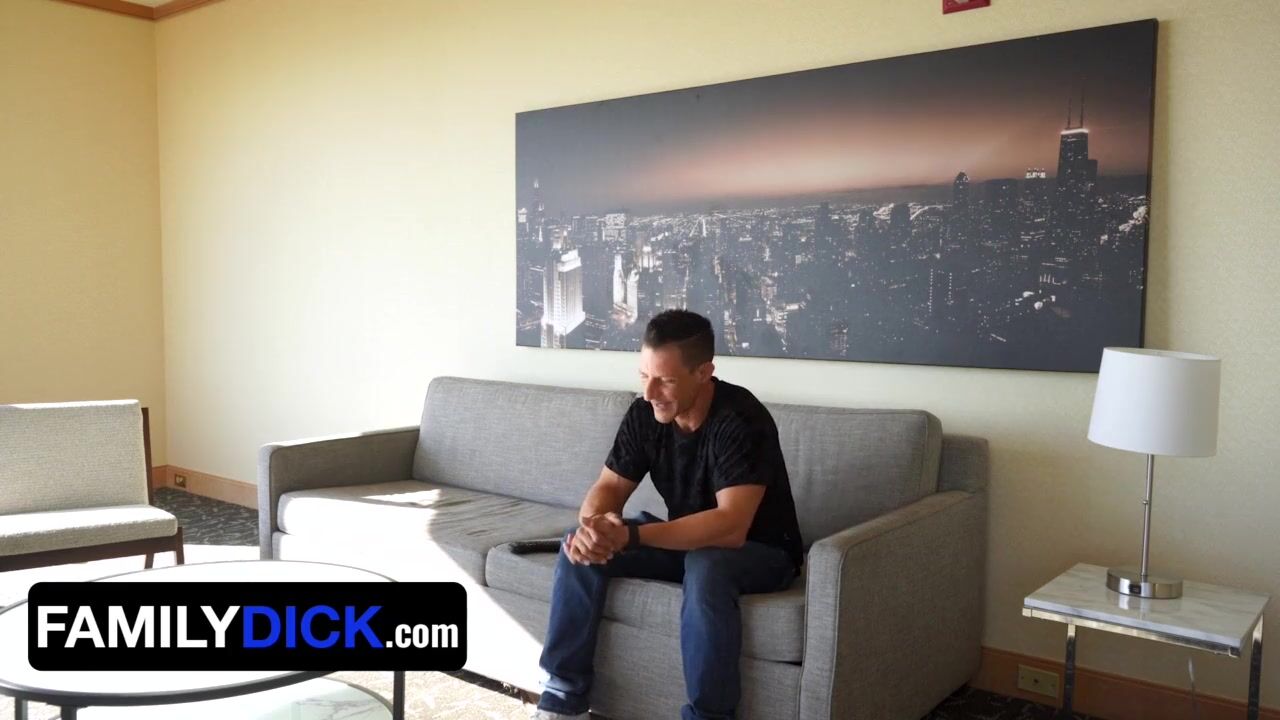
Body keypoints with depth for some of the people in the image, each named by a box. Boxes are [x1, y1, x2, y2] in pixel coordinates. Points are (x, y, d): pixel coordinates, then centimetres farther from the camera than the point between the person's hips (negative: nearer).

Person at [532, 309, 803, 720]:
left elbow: (731, 527, -37)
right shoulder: (645, 413, -9)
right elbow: (609, 487, -5)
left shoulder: (741, 420, -29)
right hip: (686, 540, 6)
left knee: (705, 567, -39)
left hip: (759, 551, -6)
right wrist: (593, 526, -30)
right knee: (580, 547, -11)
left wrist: (630, 536, -45)